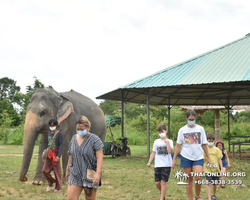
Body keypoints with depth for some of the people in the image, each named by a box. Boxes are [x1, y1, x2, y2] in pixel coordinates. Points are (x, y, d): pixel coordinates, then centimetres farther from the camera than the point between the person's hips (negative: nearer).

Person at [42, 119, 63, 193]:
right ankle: (51, 184, 21)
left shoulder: (59, 134, -8)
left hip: (55, 154, -6)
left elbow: (61, 145, -13)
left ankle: (58, 187, 15)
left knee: (57, 171, 2)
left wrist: (58, 156, -22)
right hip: (49, 154, 6)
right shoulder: (49, 133, 11)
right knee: (45, 170, 1)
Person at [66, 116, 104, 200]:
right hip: (75, 175, 5)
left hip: (89, 176, -4)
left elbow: (100, 157, -15)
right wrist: (67, 170, 19)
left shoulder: (95, 139, -9)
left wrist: (98, 173, -24)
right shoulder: (74, 138, 9)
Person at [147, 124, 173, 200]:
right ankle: (162, 194, 32)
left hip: (166, 165, -3)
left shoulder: (169, 141, 0)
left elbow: (170, 151, -18)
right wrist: (149, 162, 2)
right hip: (157, 165, 3)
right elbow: (153, 153, 12)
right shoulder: (156, 141, 10)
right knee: (157, 182, 4)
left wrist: (167, 141, -16)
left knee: (163, 182, -4)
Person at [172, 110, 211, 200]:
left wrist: (208, 158, 6)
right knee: (189, 179, 6)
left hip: (198, 158, 0)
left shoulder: (200, 129, 3)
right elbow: (178, 145, 3)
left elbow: (204, 144, 6)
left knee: (198, 178, -15)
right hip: (186, 157, 0)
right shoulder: (182, 130, 2)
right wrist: (174, 159, 0)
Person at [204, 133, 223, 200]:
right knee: (208, 183, -13)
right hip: (207, 169, -2)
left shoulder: (217, 150, 1)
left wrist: (222, 168, -5)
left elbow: (219, 160, 2)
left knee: (215, 183, 13)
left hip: (215, 169, 2)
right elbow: (203, 160, 6)